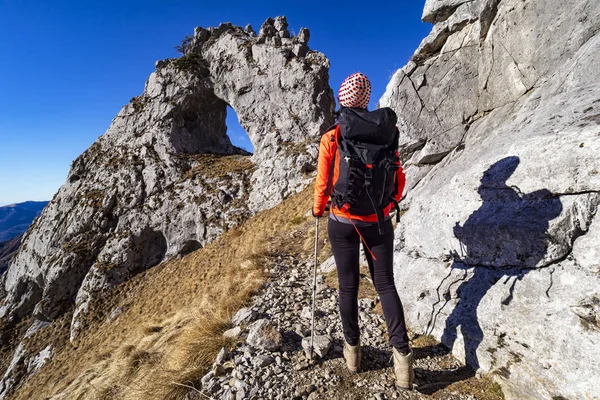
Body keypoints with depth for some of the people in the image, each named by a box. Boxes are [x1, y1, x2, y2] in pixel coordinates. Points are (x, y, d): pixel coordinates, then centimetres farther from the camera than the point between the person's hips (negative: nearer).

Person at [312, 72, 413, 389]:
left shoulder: (331, 138, -10)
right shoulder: (387, 133, -2)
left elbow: (323, 184, -4)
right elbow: (399, 179, 5)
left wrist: (318, 209, 15)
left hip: (342, 223, -1)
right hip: (379, 223, 2)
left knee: (348, 286, 14)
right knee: (385, 285, 15)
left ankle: (352, 349, 30)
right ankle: (402, 353, 9)